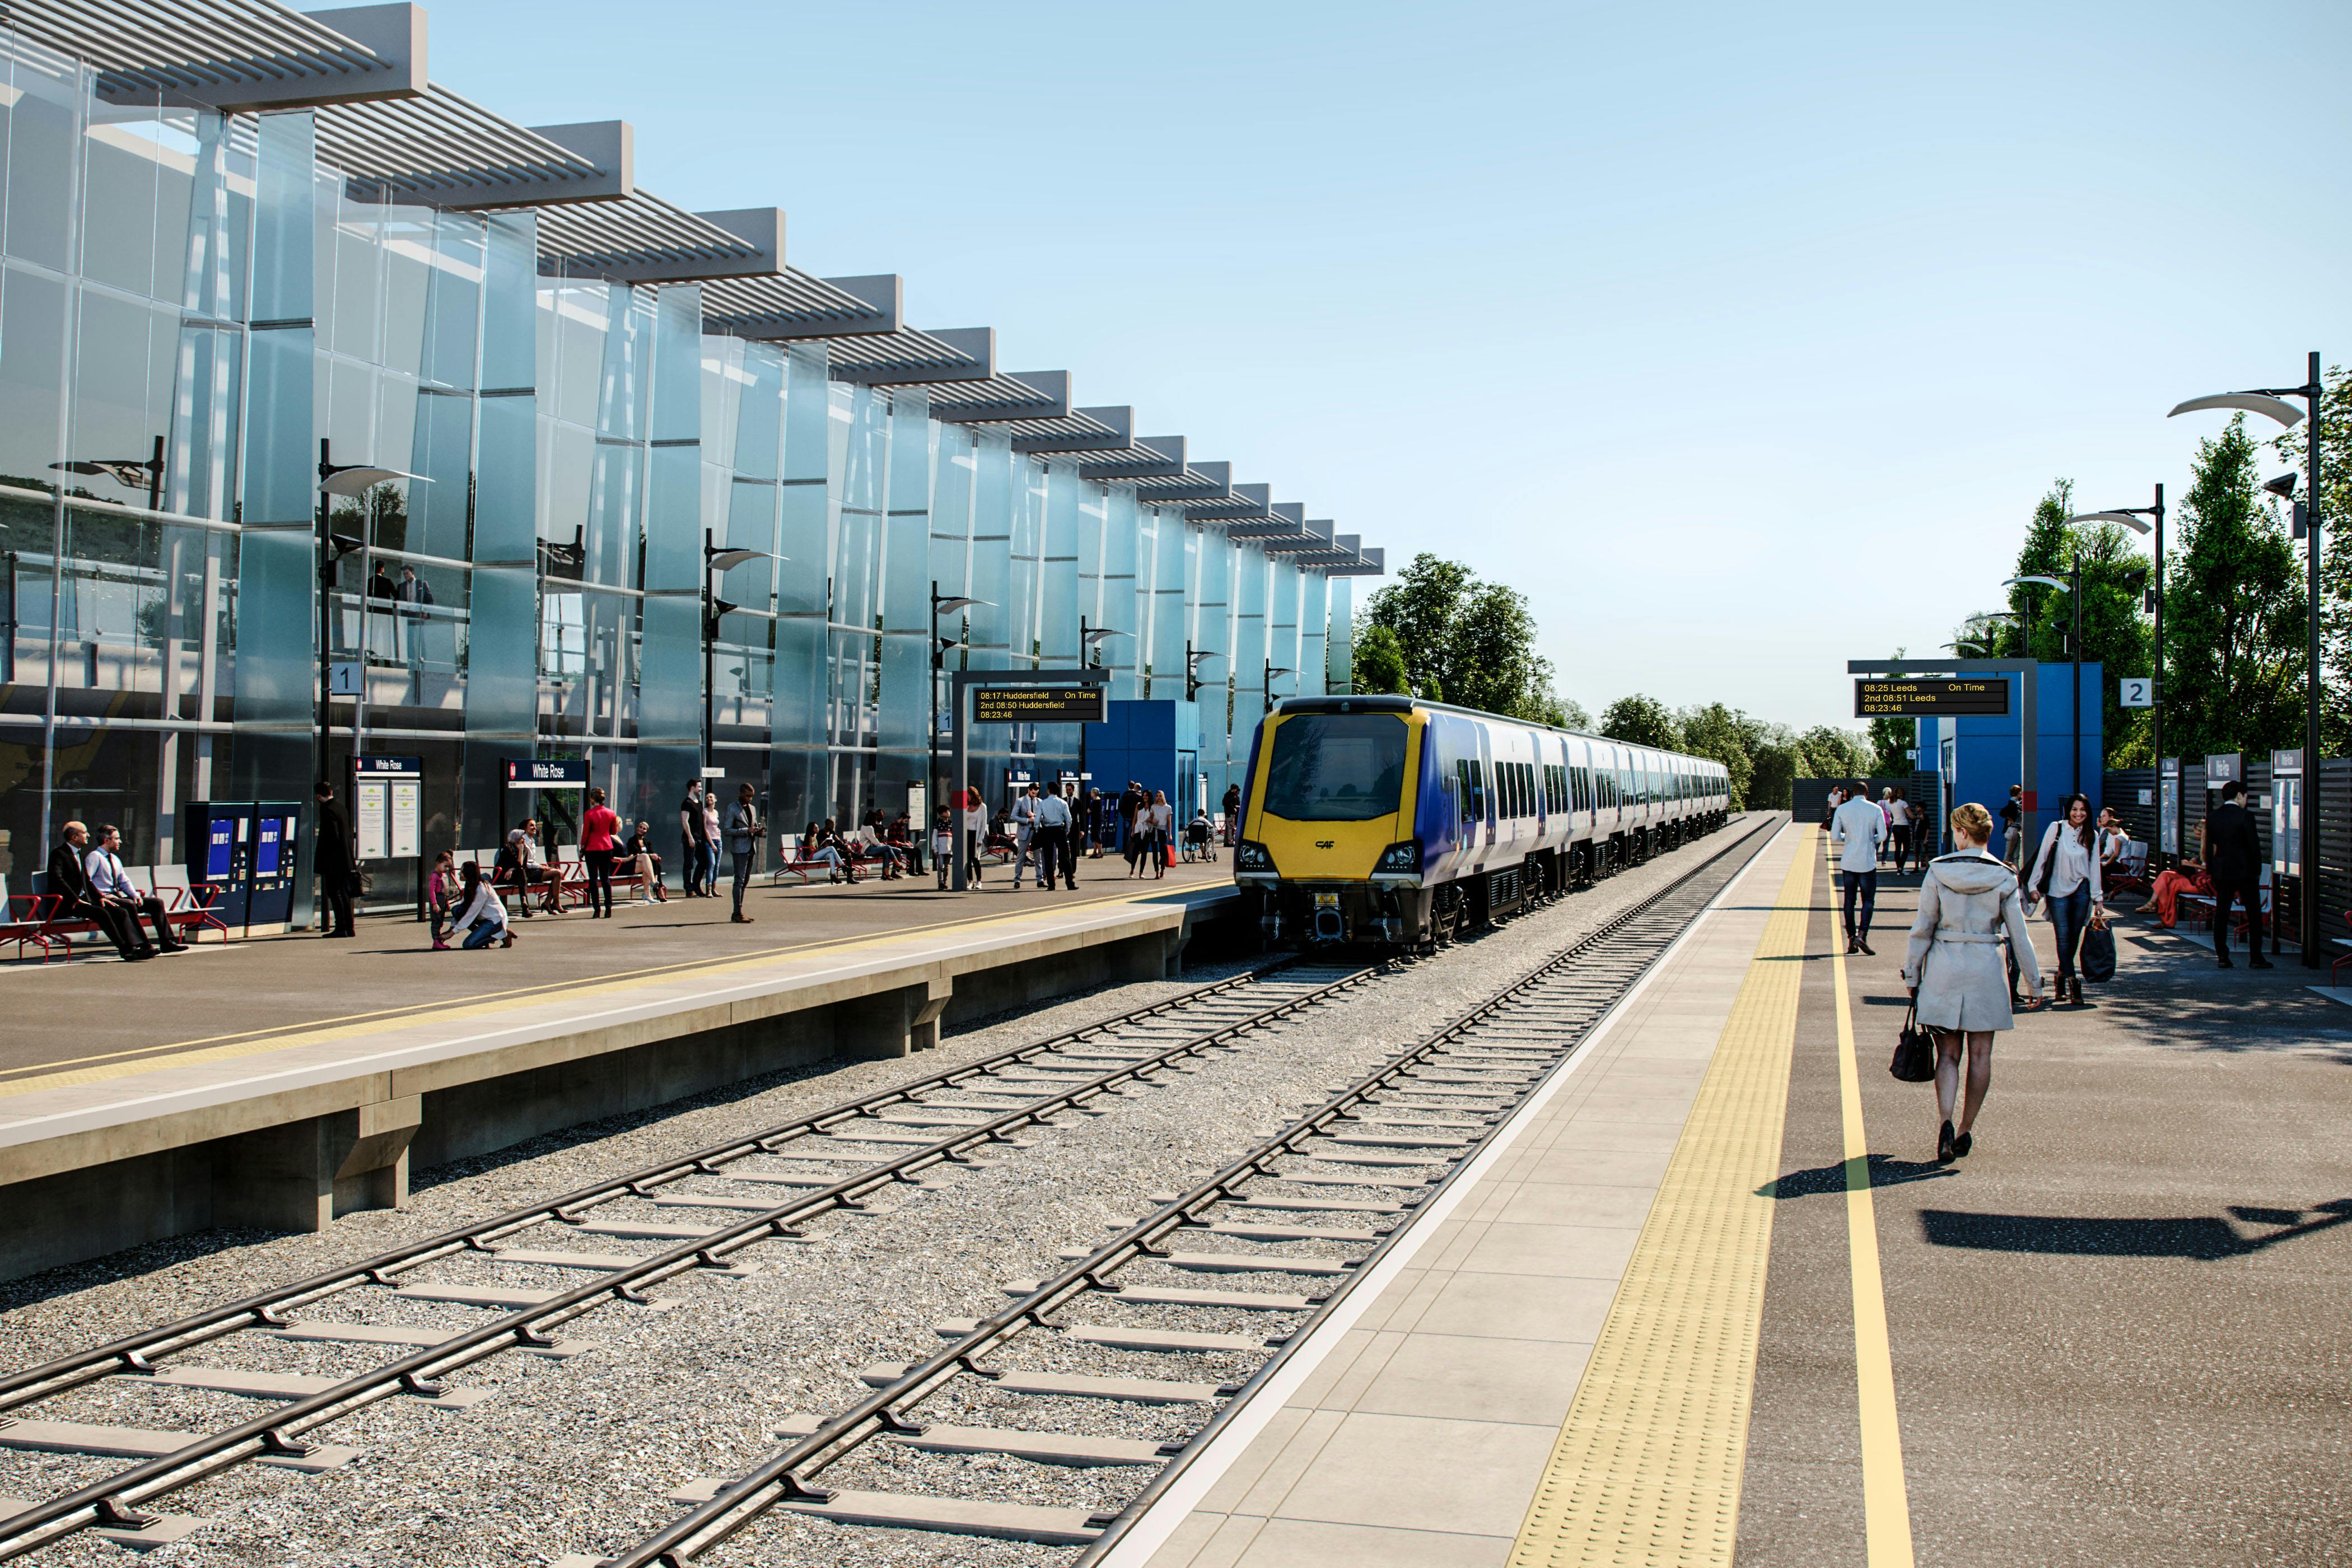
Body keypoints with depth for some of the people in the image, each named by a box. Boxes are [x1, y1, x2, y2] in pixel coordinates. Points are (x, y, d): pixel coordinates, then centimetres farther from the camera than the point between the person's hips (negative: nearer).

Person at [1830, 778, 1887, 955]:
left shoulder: (1842, 810, 0)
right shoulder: (1876, 809, -3)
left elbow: (1835, 837, -2)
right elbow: (1882, 836, -5)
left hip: (1848, 861, 2)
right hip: (1867, 861, -2)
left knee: (1849, 900, 10)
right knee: (1868, 900, 4)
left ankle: (1851, 939, 10)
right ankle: (1862, 935, -15)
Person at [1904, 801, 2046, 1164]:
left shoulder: (1938, 871, -6)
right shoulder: (2004, 877, -4)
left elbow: (1922, 929, -4)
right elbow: (2019, 936, -1)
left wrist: (1911, 975, 5)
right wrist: (2035, 983, 7)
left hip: (1944, 967, -1)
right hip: (1987, 969, 1)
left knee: (1948, 1053, 5)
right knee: (1980, 1055, 12)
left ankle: (1945, 1122, -16)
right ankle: (1966, 1131, 15)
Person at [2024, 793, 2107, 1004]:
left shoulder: (2091, 836, 6)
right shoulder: (2056, 829, -2)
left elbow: (2094, 868, 8)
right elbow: (2042, 857, 0)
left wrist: (2098, 899, 5)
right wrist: (2033, 886, -3)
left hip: (2081, 890, 3)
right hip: (2058, 891, -3)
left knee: (2074, 938, 5)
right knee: (2064, 937, -9)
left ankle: (2063, 975, 23)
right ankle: (2072, 983, -9)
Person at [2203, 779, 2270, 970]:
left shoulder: (2212, 817, 3)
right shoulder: (2245, 816, -12)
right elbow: (2254, 845, -10)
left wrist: (2210, 871, 14)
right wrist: (2257, 870, 0)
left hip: (2221, 872, 4)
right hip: (2245, 871, -4)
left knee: (2221, 914, 5)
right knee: (2254, 915, 5)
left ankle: (2222, 957, 2)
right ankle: (2257, 957, 5)